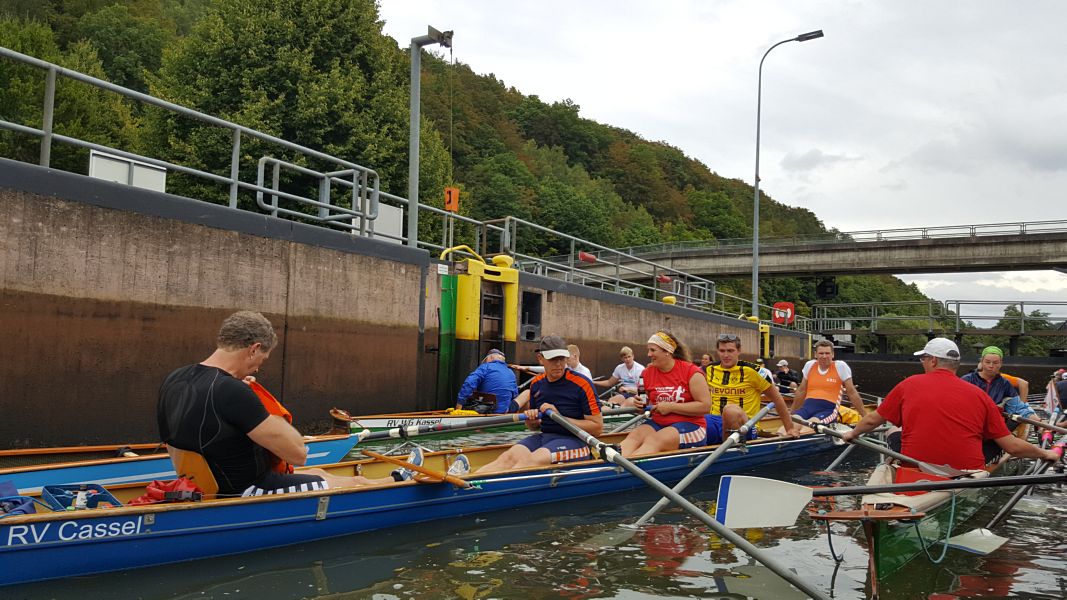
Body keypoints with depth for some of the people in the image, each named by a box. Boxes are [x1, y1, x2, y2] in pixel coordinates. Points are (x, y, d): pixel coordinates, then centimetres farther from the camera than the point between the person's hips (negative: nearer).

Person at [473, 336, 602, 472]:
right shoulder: (537, 383, 11)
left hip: (573, 440, -6)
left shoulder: (581, 383, -7)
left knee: (530, 461, -32)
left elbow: (597, 427, -11)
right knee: (509, 456, -23)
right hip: (544, 436, 6)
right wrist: (531, 421, -3)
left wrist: (560, 418, -16)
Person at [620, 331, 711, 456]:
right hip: (658, 423, 5)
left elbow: (705, 406, -11)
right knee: (634, 436, -27)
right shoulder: (648, 373, 10)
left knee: (653, 440, -34)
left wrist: (670, 407, -13)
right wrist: (642, 405, -3)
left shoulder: (691, 372, -5)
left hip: (689, 424, -5)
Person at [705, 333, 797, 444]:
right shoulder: (709, 370, 10)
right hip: (715, 421, 1)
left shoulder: (751, 370, 0)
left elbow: (776, 397, 8)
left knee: (730, 410, -39)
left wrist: (789, 428, 11)